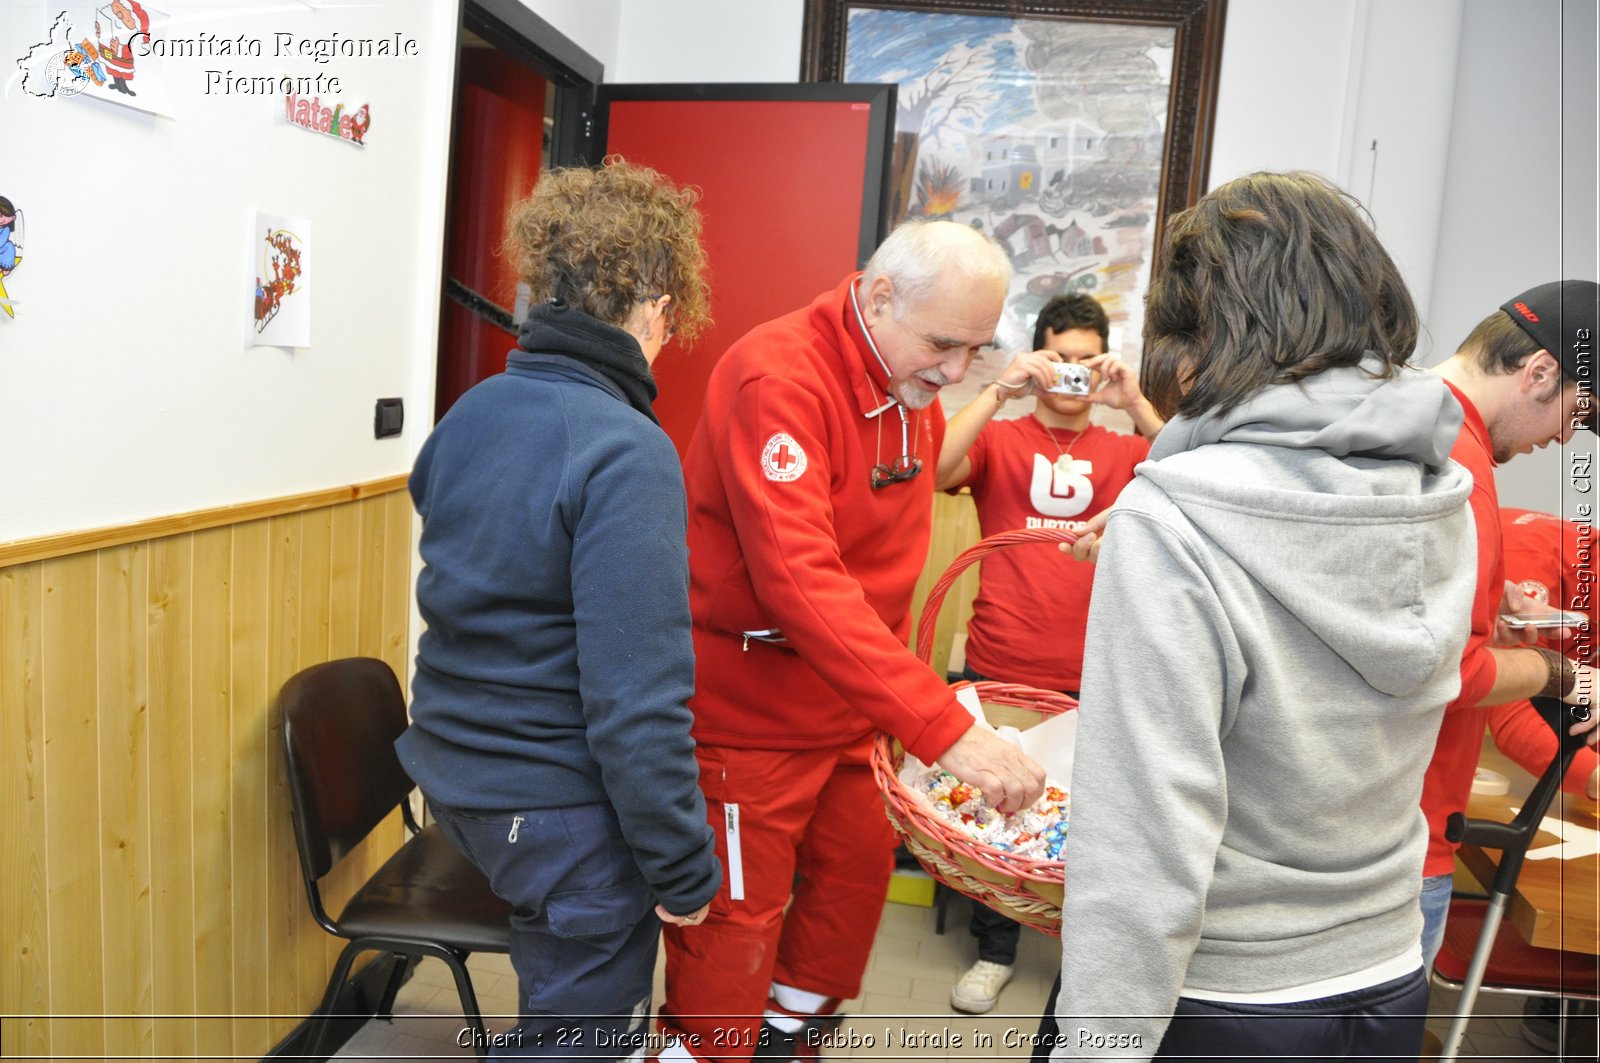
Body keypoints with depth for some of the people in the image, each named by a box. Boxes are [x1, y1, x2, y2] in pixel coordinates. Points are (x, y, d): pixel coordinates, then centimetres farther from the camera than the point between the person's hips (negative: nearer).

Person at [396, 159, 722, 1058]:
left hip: (455, 777, 8)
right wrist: (684, 869, -14)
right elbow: (636, 701, -25)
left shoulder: (471, 414, 1)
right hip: (564, 812, -8)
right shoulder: (628, 454, -23)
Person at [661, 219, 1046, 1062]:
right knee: (735, 923, 5)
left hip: (853, 702, 8)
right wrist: (945, 729, -40)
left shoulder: (914, 390, 3)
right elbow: (800, 580, -36)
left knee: (858, 870, 19)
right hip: (749, 704, -8)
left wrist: (901, 684, 3)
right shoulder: (779, 377, -24)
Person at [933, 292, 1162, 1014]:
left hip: (1092, 677, 1)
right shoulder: (999, 440, 5)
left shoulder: (1125, 452, 9)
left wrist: (1137, 405, -19)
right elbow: (935, 471, -14)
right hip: (1000, 668, 0)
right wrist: (998, 391, -20)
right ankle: (996, 951, 29)